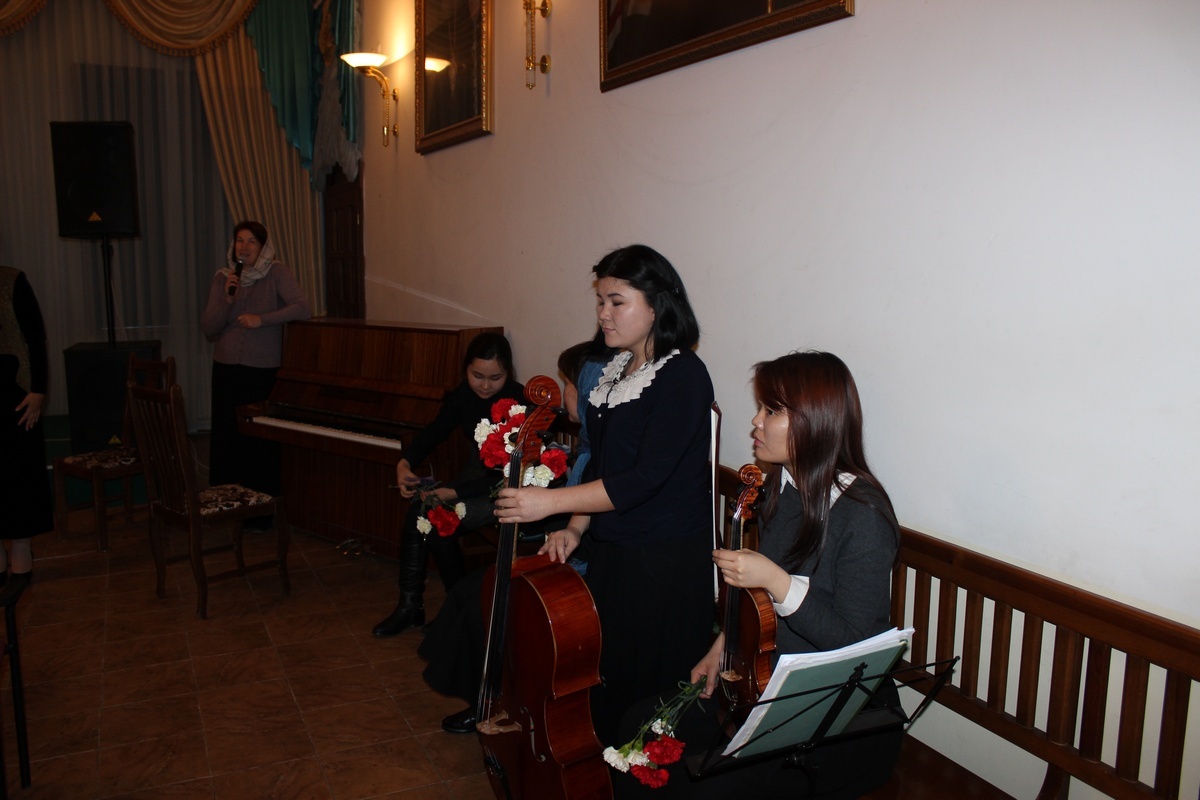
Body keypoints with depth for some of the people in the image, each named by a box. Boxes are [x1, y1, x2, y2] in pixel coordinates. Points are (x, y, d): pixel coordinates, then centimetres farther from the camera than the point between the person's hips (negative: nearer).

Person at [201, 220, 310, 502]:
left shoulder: (277, 272, -1)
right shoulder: (223, 277, 9)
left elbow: (302, 309, -15)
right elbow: (208, 329, 4)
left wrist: (262, 319, -20)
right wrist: (226, 298, -11)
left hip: (264, 370, -4)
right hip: (226, 367, 4)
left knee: (262, 441, -3)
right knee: (226, 438, 5)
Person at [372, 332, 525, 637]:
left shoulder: (520, 401, -25)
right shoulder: (463, 395, -5)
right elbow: (434, 431, 2)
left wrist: (456, 492, -29)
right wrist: (405, 463, -19)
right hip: (476, 475, 7)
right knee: (418, 512, -15)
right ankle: (409, 606, -1)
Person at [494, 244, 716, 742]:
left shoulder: (683, 376, -16)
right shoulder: (616, 370, 9)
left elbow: (646, 477, -23)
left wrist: (551, 502, -22)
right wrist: (576, 527, 4)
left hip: (664, 563, -7)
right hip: (611, 552, 8)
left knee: (649, 691, 3)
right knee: (601, 673, 14)